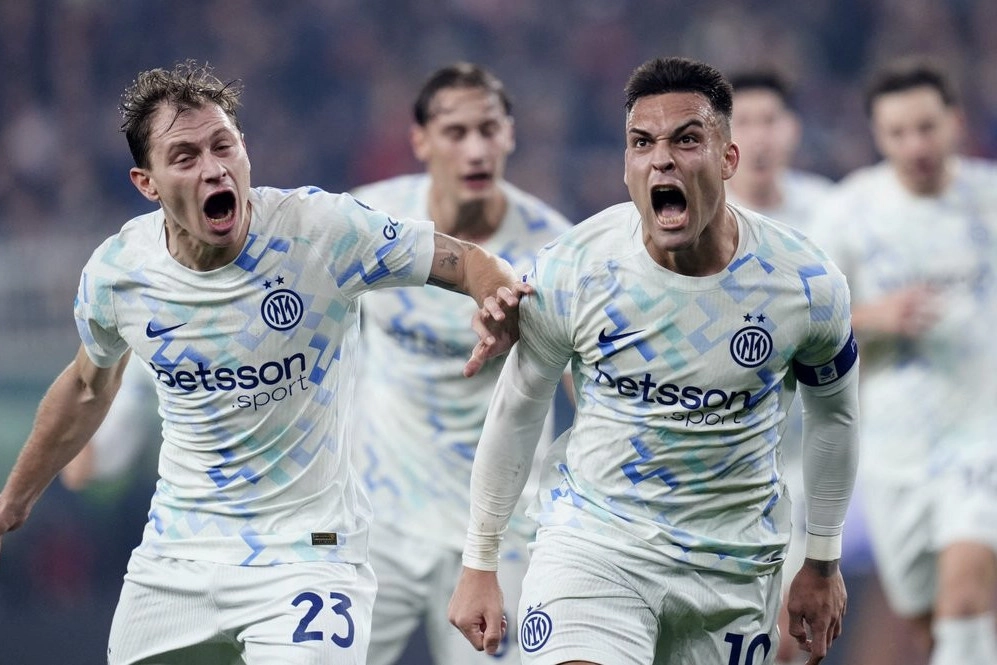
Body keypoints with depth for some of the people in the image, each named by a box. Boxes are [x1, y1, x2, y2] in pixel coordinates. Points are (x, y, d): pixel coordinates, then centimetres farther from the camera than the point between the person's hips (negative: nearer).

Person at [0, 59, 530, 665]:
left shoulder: (324, 229, -17)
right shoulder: (115, 273, -6)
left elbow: (472, 263, -10)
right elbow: (89, 388, 15)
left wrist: (500, 304, -34)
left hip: (307, 548, -4)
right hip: (176, 551, 4)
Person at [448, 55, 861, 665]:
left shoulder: (808, 285, -11)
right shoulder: (572, 271, -14)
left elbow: (833, 414, 9)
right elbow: (516, 411, 2)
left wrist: (823, 563, 17)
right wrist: (479, 564, 7)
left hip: (737, 562, 2)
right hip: (594, 535, -2)